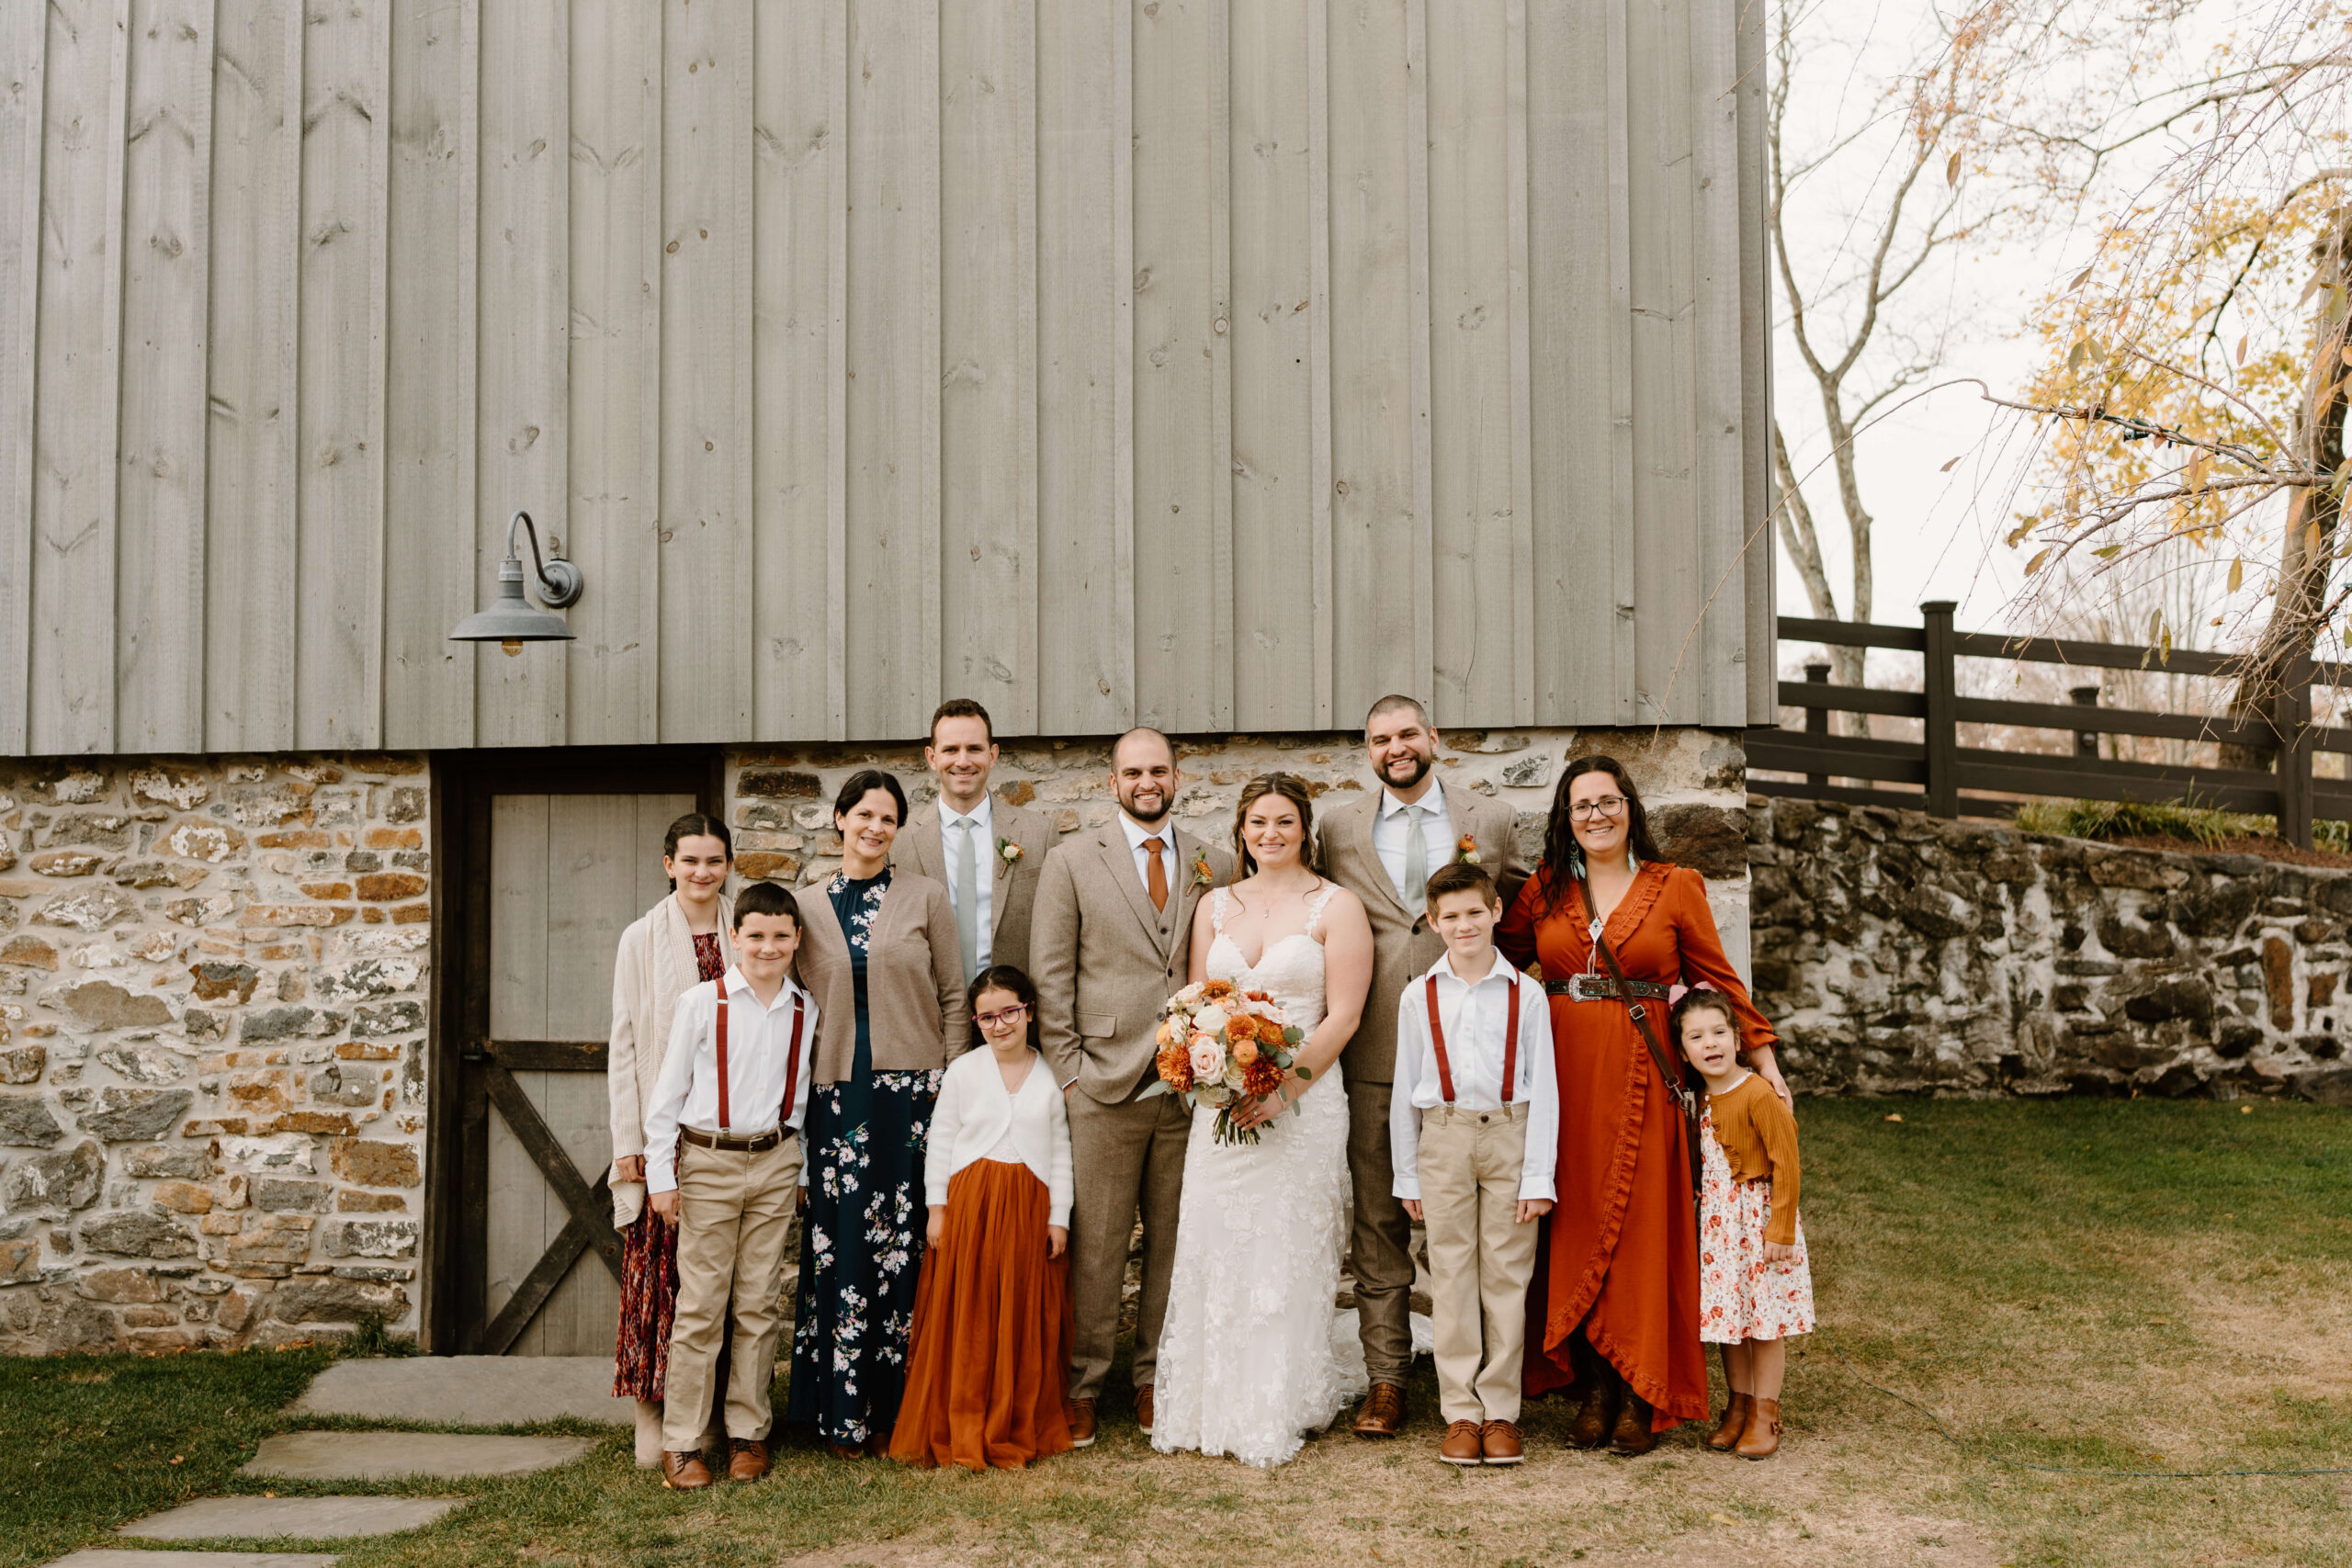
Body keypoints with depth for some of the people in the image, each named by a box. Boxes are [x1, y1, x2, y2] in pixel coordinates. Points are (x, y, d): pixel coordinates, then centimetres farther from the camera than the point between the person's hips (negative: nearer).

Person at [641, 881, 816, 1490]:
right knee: (700, 1306, -2)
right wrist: (661, 1175, -4)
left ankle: (749, 1433, 17)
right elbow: (666, 1093, -1)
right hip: (708, 1162, -3)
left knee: (759, 1303, 7)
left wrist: (798, 1167, 11)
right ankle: (680, 1443, 7)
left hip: (775, 1163, 3)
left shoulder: (805, 1011, 6)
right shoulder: (700, 1003, -4)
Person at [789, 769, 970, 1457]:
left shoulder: (925, 897, 4)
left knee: (904, 1244, -1)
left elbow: (953, 997, 5)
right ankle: (846, 1412, 8)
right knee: (840, 1247, -1)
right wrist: (797, 1092, 7)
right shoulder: (810, 908, 9)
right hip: (837, 1093, 1)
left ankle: (898, 1406, 10)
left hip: (910, 1090, -1)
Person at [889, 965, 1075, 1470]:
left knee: (1024, 1323, 4)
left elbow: (1061, 1152, 6)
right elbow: (940, 1142, 5)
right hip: (968, 1205, 0)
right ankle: (961, 1434, 11)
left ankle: (1020, 1431, 16)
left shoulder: (1050, 1076, 4)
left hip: (1030, 1209, 1)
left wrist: (1059, 1217, 1)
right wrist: (937, 1208, 0)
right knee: (965, 1320, 1)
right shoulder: (962, 1072, 2)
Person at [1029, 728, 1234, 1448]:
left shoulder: (1215, 866, 10)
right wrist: (1067, 1068, -3)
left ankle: (1157, 1379, 22)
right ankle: (1081, 1384, 12)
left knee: (1174, 1238, 8)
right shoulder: (1073, 859, 3)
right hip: (1105, 1083, -2)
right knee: (1095, 1244, 0)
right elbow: (1050, 974, 2)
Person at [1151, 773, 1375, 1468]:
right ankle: (1213, 1404, 14)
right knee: (1213, 1249, 2)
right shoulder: (1214, 907, 13)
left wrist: (1285, 1087, -15)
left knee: (1288, 1252, -2)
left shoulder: (1336, 907, 0)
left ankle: (1280, 1410, 9)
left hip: (1305, 1100, -4)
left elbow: (1343, 1016, -6)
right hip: (1222, 1103, 4)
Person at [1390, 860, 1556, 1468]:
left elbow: (1543, 1089, 1)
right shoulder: (1418, 998, 4)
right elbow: (1405, 1090, 9)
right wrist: (1407, 1175, 8)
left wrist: (1538, 1176, -3)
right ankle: (1461, 1413, 12)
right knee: (1451, 1278, 3)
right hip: (1443, 1140, 1)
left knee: (1507, 1276, 3)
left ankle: (1501, 1411, 12)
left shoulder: (1526, 994, 0)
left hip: (1511, 1136, -1)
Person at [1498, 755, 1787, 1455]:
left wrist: (1762, 1057, 3)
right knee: (1574, 1229, 1)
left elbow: (1716, 976, 6)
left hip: (1640, 1080, -2)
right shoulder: (1545, 889, 10)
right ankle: (1592, 1388, 9)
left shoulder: (1674, 887, 5)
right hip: (1564, 1076, 2)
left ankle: (1641, 1395, 6)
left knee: (1640, 1227, -2)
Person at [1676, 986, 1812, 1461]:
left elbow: (1785, 1163, -16)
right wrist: (1702, 1217, 9)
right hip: (1716, 1221, 6)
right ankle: (1738, 1406, 22)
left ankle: (1764, 1415, 10)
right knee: (1728, 1314, 11)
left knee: (1766, 1317, 1)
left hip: (1759, 1215, -6)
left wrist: (1781, 1229, -17)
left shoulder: (1759, 1095, -16)